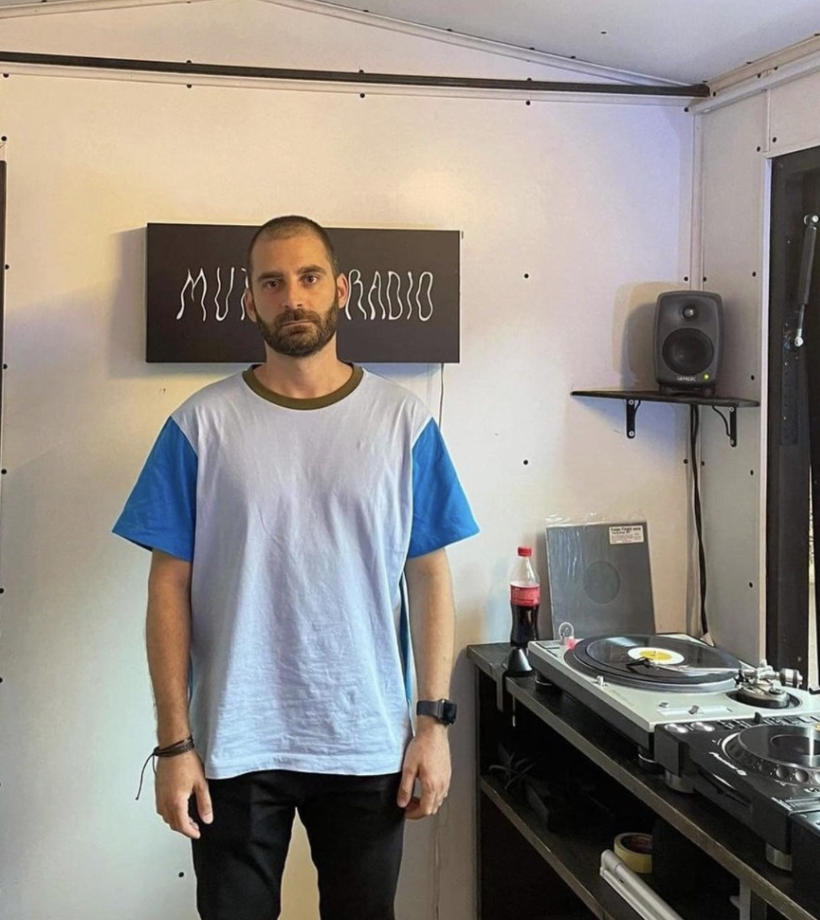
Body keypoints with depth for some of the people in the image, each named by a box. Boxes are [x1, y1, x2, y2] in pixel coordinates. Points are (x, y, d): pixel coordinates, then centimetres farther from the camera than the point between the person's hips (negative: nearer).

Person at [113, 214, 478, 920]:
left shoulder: (403, 420, -1)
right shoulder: (202, 424, -4)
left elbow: (430, 578, 1)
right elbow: (170, 586, -3)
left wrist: (434, 722, -3)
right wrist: (174, 744, -6)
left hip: (369, 742, 1)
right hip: (235, 745, 0)